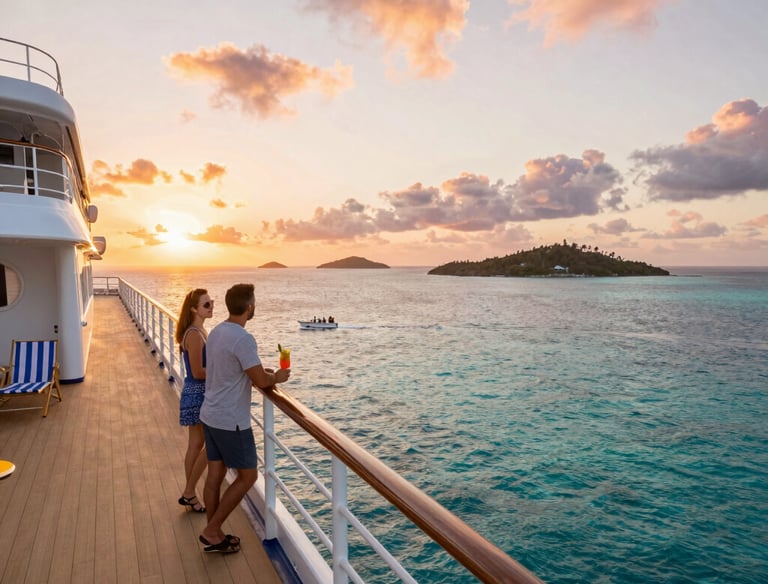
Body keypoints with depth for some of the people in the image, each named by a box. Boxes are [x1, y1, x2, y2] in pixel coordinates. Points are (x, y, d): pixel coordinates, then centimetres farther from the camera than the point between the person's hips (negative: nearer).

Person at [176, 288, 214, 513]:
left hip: (197, 393, 10)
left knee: (197, 444, 16)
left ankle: (189, 492, 28)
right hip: (197, 394, -10)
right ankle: (189, 492, 15)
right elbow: (198, 372, -22)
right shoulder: (194, 334, -21)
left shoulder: (199, 331, 9)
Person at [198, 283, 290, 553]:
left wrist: (262, 371, 13)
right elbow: (260, 381, -22)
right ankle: (212, 531, 14)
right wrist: (277, 377, -1)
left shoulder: (216, 332, 5)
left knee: (215, 475, 16)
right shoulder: (243, 339, -24)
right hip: (231, 422, -9)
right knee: (247, 476, 7)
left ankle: (214, 534, 28)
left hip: (210, 416, 9)